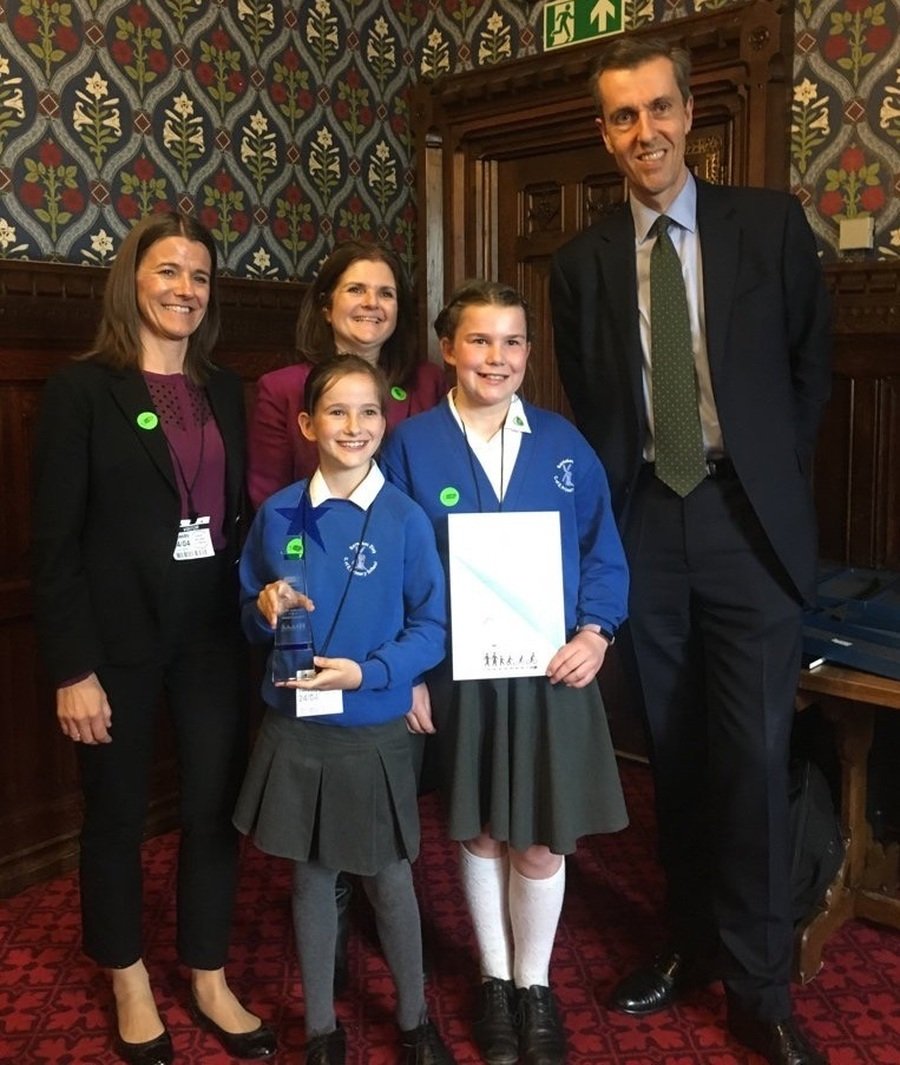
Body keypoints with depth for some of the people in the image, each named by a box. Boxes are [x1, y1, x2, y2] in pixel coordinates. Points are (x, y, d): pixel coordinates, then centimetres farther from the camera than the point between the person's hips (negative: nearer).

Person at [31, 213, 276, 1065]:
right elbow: (54, 541, -11)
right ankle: (130, 985, 35)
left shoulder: (224, 390, 9)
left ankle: (210, 982, 32)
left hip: (214, 632, 4)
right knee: (116, 813, 12)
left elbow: (242, 514, 11)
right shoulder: (82, 389, -7)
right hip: (121, 636, -4)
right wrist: (72, 668, -14)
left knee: (215, 805, 11)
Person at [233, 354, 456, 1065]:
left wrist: (367, 671, -20)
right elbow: (251, 619, 8)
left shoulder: (405, 519, -9)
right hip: (296, 730, 2)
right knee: (312, 877, 15)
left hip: (374, 731, -2)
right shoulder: (279, 515, -2)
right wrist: (265, 610, -14)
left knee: (389, 878, 12)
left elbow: (432, 627, -7)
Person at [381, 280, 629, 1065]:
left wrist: (596, 632, -11)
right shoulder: (413, 444, -4)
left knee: (541, 840, 9)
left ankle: (535, 985, 32)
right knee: (481, 833, 15)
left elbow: (603, 550, 3)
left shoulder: (561, 441, 1)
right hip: (458, 673, -1)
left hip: (552, 670, 1)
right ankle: (495, 980, 36)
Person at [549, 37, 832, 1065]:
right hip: (642, 525, 2)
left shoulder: (770, 223, 1)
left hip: (748, 521, -2)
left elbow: (811, 365, 7)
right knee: (674, 748, 12)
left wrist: (772, 478, 4)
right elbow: (584, 408, 10)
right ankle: (690, 940, 31)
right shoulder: (581, 261, 5)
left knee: (752, 752, -2)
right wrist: (609, 509, 4)